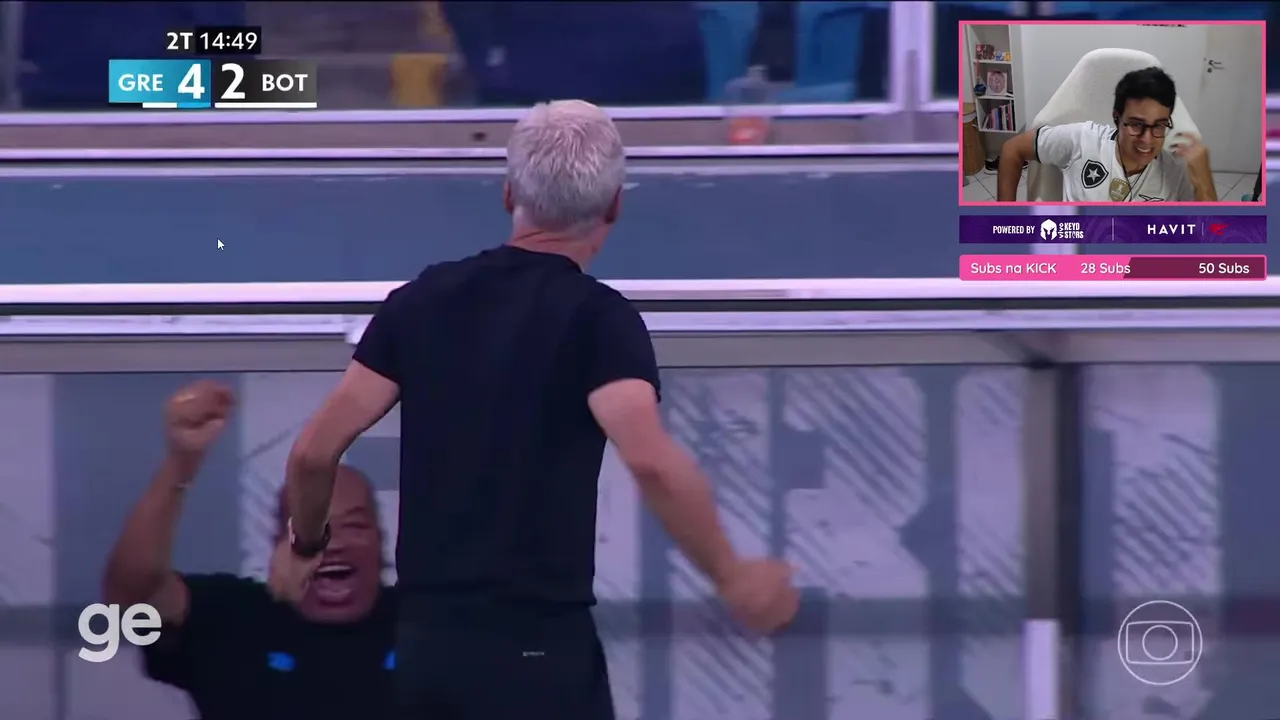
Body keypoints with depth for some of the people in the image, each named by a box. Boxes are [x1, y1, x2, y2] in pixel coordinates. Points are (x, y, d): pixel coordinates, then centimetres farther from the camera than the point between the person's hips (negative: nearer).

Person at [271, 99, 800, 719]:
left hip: (425, 639, 5)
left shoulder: (422, 300, 7)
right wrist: (732, 577, -13)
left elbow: (315, 450, 6)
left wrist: (304, 545, 24)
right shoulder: (597, 317, -8)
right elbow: (651, 460, -24)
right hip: (537, 646, -5)